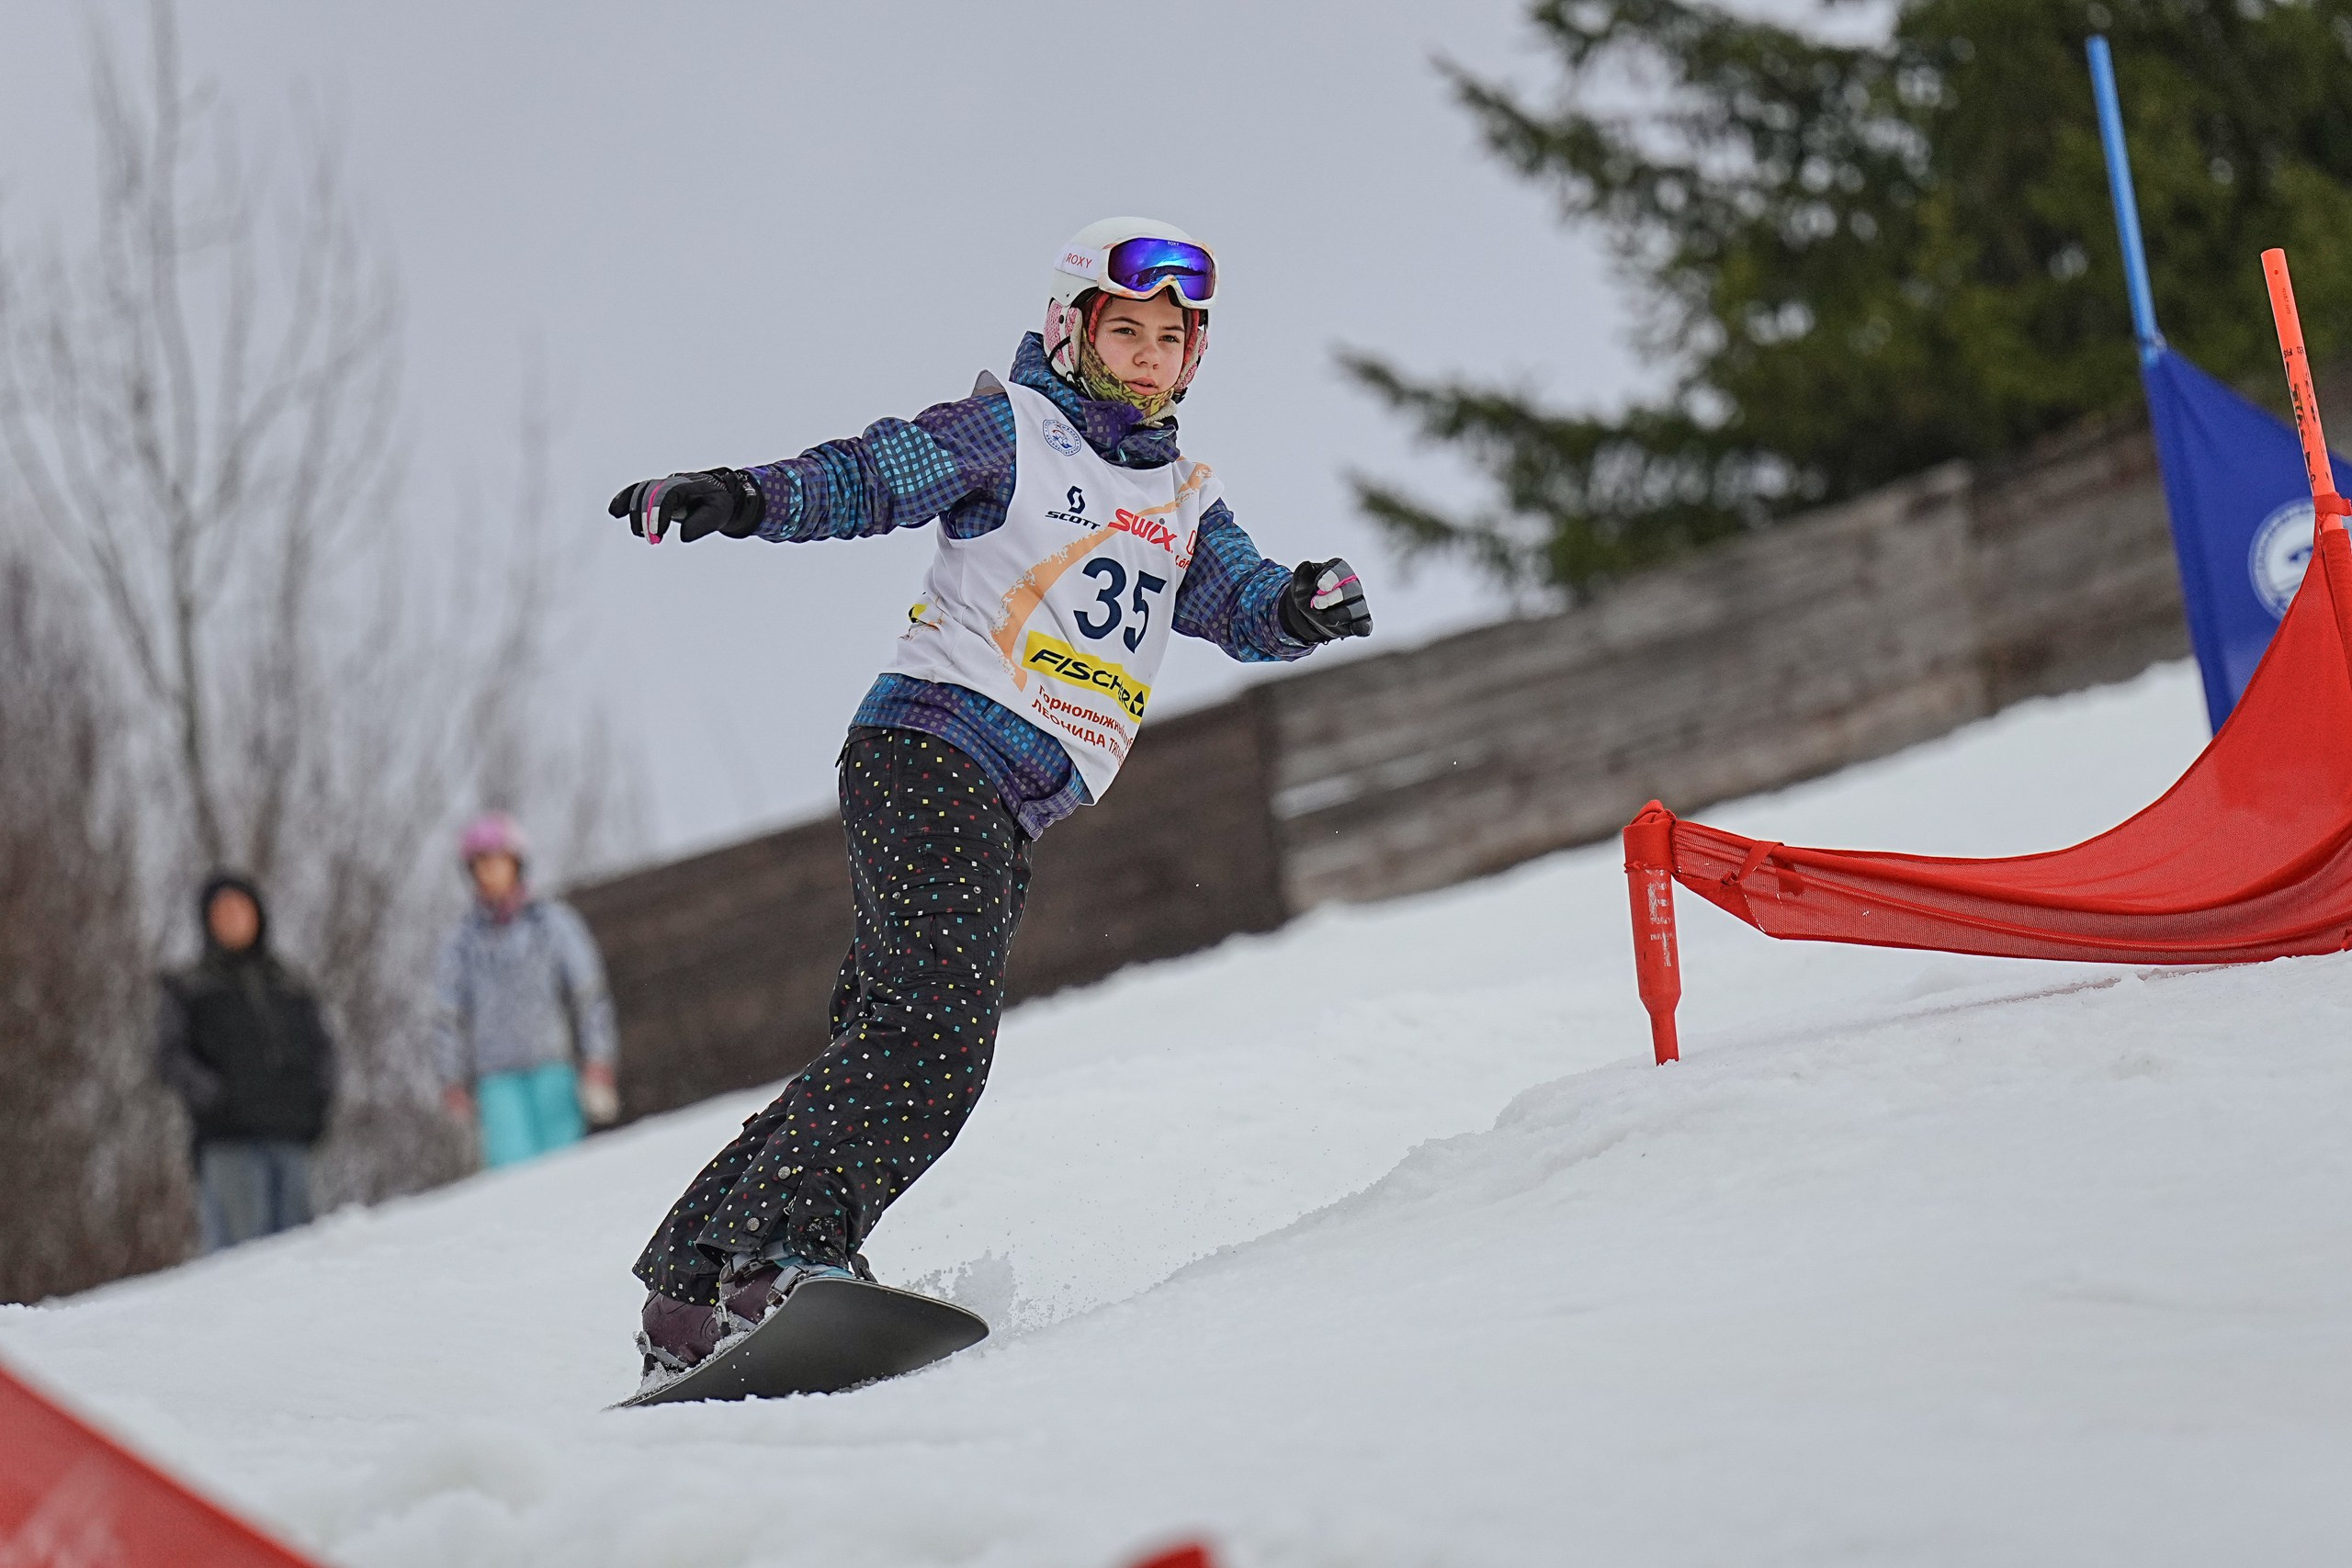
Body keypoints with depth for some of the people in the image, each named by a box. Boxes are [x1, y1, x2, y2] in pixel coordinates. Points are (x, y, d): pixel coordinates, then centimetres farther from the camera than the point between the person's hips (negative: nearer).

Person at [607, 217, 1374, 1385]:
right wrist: (742, 499, -26)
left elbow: (1239, 606, 14)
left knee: (888, 1046, 6)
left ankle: (692, 1289, 10)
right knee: (935, 1029, -24)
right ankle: (786, 1256, -31)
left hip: (1011, 812, 8)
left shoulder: (1184, 497, 22)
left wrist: (1305, 606, -10)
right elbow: (861, 480, -8)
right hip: (931, 749, -8)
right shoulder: (1014, 430, 1)